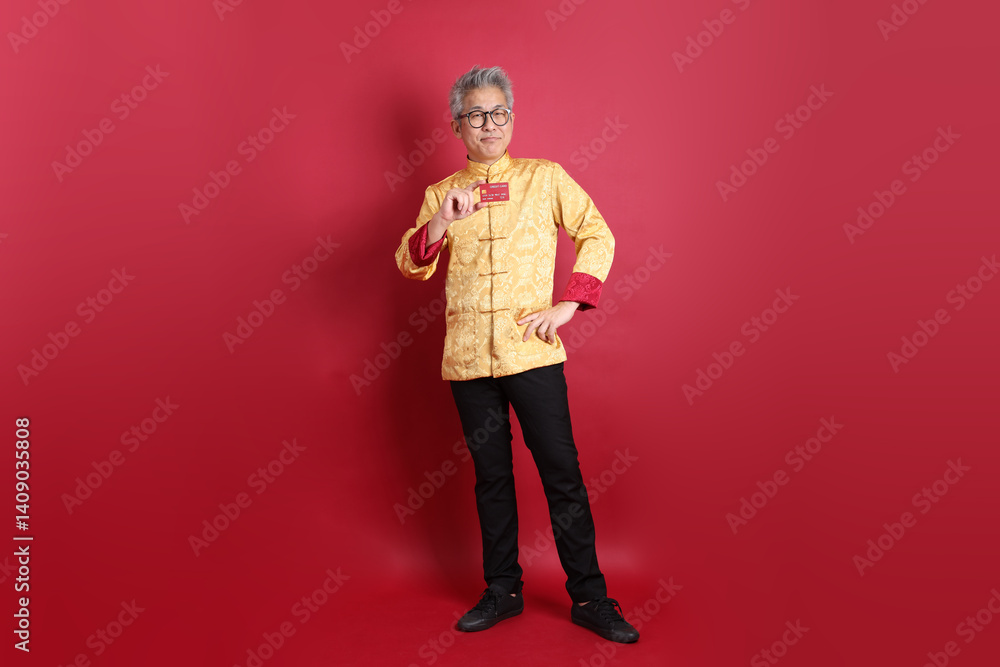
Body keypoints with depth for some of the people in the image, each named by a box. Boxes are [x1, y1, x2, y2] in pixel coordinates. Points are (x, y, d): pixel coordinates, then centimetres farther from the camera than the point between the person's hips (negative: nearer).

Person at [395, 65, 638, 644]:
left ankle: (590, 597, 14)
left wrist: (568, 304, -5)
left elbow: (599, 235, 6)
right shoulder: (441, 195, 12)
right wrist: (441, 222, -17)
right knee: (492, 477, 11)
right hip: (468, 357, 2)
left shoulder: (545, 178, 7)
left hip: (533, 352, -2)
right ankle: (503, 591, 25)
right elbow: (411, 265, 2)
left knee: (562, 474, 0)